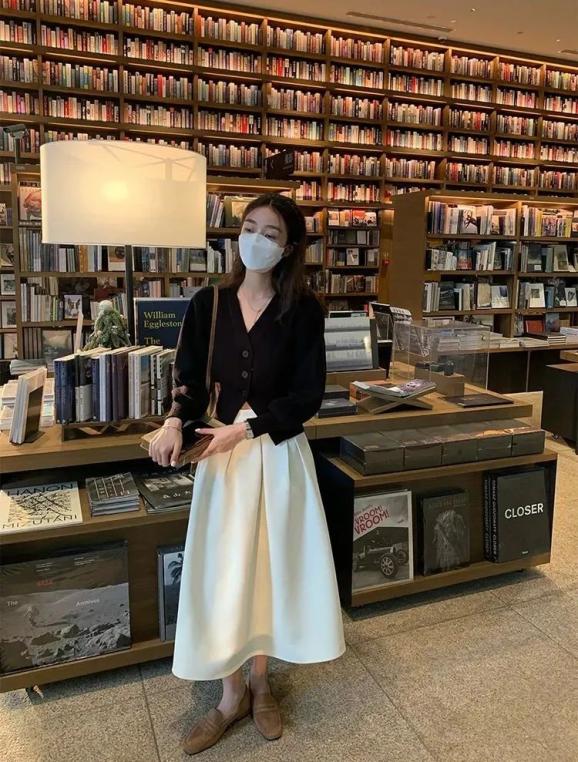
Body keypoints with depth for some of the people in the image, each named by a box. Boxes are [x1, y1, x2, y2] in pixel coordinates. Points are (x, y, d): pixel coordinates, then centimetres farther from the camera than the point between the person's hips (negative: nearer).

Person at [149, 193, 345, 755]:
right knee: (222, 569, 7)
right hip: (222, 452, 2)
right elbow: (191, 382, 2)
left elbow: (308, 396, -9)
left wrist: (245, 427, -19)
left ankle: (260, 682, 36)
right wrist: (175, 421, -19)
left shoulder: (302, 309, -7)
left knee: (268, 564, 11)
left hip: (279, 453, -1)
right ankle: (233, 694, 28)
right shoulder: (207, 304, -1)